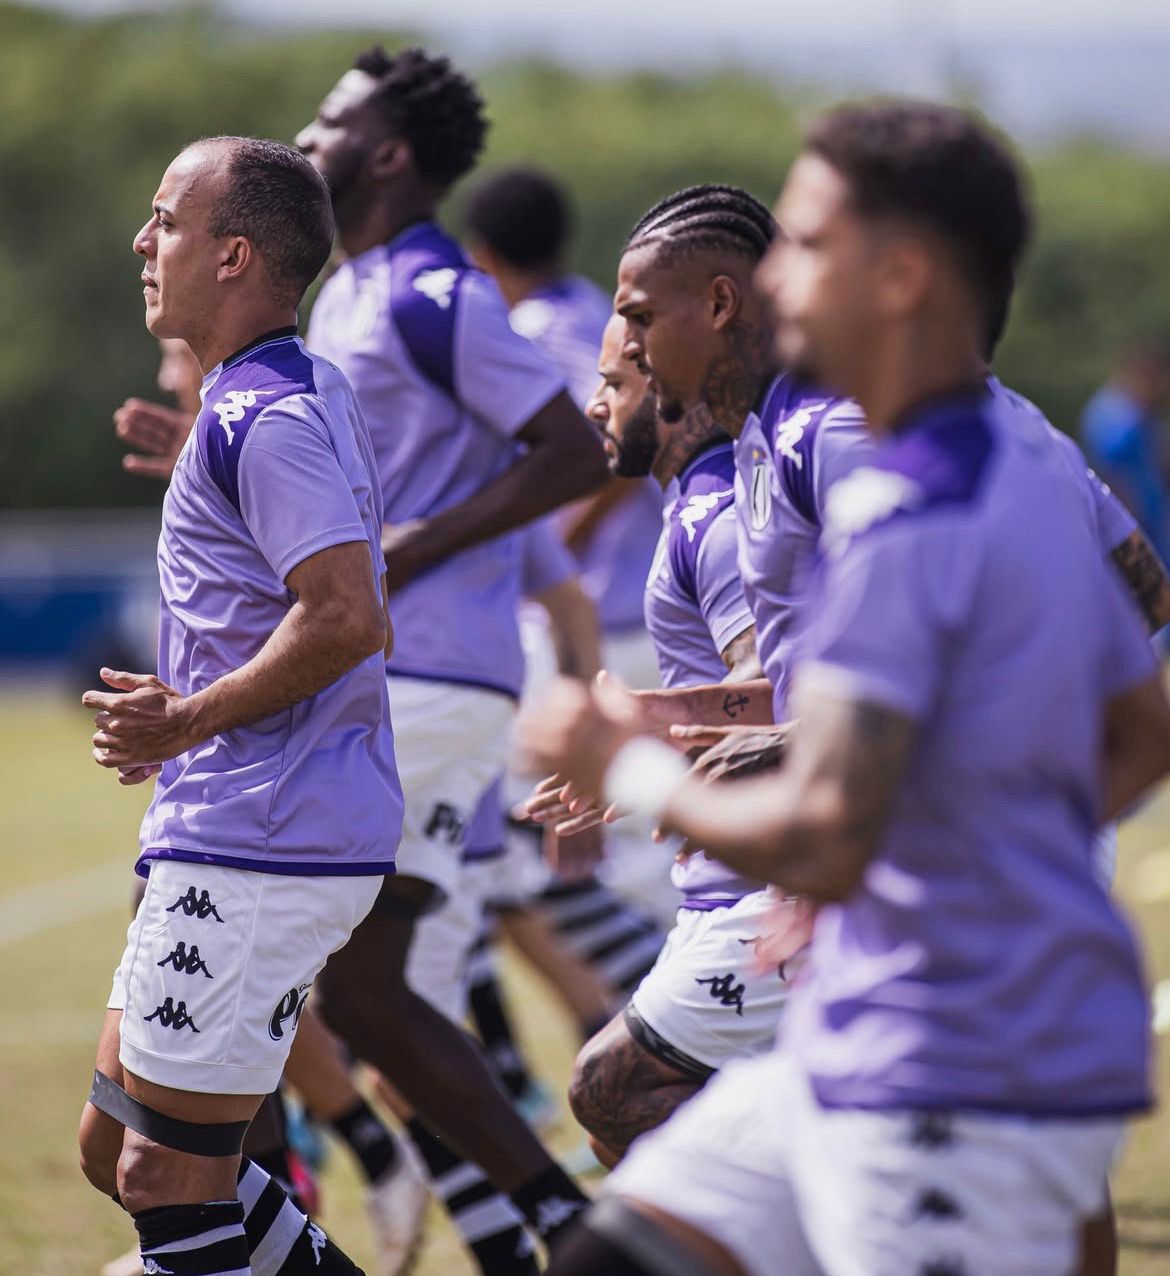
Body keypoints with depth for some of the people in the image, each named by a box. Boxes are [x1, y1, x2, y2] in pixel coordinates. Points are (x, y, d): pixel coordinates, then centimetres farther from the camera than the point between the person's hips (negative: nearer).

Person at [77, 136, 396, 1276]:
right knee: (114, 1143, 16)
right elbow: (356, 618, 24)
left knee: (166, 1175, -6)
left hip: (255, 851, -11)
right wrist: (188, 712, 15)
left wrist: (186, 723, -15)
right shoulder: (303, 398, 17)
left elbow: (346, 618, -25)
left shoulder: (265, 419, -15)